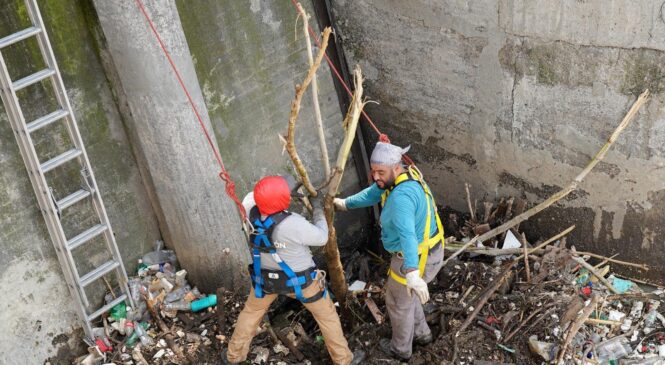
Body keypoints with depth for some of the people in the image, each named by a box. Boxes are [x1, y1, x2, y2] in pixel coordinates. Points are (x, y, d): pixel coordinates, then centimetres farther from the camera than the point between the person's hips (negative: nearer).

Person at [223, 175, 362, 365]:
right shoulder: (294, 224, -36)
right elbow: (322, 237, -18)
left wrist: (285, 187, -4)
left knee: (251, 312, 29)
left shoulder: (250, 210, -23)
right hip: (300, 279, -4)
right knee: (327, 315, 19)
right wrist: (318, 209, -6)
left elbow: (251, 197, 3)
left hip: (266, 277, 4)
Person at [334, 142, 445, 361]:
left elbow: (407, 235, -48)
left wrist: (412, 274, -58)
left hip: (416, 258, -9)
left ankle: (401, 348, 39)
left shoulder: (401, 195, -35)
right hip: (428, 249, 9)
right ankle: (421, 333, 50)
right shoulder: (401, 175, -3)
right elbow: (373, 193, 16)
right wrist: (345, 204, 24)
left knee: (398, 301, 16)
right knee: (406, 294, 32)